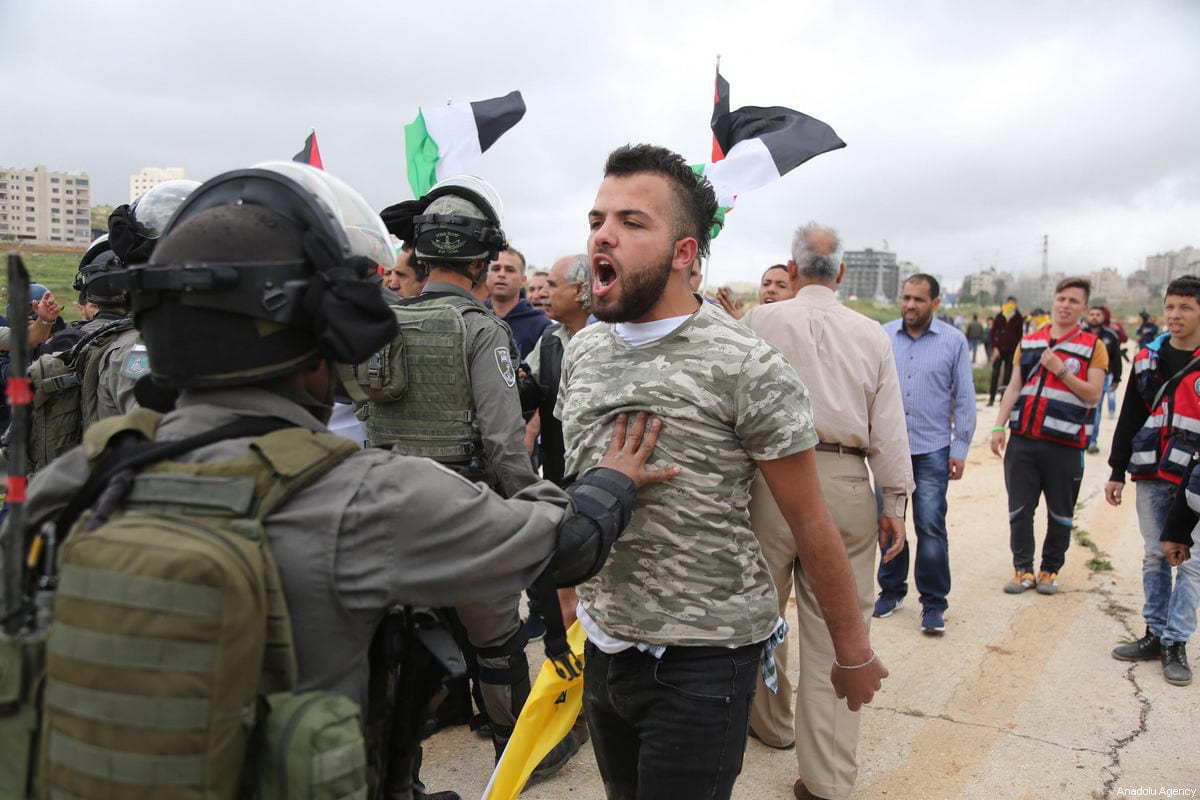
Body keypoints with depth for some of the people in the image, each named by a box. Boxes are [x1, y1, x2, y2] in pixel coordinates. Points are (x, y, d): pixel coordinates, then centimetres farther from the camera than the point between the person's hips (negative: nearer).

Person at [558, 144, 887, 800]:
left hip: (702, 660, -6)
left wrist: (853, 651, -2)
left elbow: (810, 520, -10)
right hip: (603, 645, 6)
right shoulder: (581, 352, 2)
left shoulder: (747, 368, -17)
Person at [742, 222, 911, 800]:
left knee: (763, 609, 17)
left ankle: (772, 724, 36)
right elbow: (889, 424, 7)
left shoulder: (762, 320, -1)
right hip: (848, 483, 2)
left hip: (773, 476, -2)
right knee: (838, 624, 5)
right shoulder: (872, 334, 7)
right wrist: (894, 499, 13)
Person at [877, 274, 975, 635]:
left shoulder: (953, 341, 0)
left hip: (932, 450, -2)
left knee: (931, 527, -2)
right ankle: (891, 590, 28)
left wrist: (960, 448, 0)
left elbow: (964, 399, 3)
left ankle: (933, 603, 12)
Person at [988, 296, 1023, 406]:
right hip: (999, 350, 1)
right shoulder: (999, 317, 3)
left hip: (1011, 351, 0)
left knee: (1008, 375, 1)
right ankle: (991, 398, 0)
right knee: (995, 374, -3)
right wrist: (995, 348, -4)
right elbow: (992, 334, 5)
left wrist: (1018, 350, -6)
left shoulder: (1018, 319, 1)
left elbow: (1020, 335, 3)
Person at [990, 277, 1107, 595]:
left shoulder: (1093, 346, 2)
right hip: (1023, 440, 3)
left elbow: (1093, 395, -6)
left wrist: (1061, 370, -15)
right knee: (1019, 510, 5)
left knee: (1060, 514, 7)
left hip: (1064, 444, -3)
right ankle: (1023, 569, 17)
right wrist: (999, 427, 6)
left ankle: (1050, 570, 22)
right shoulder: (1029, 342, 12)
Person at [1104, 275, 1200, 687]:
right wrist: (1117, 471, 10)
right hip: (1151, 475, 4)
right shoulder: (1148, 358, 8)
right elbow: (1130, 418, 11)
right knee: (1154, 557, 11)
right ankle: (1155, 633, 22)